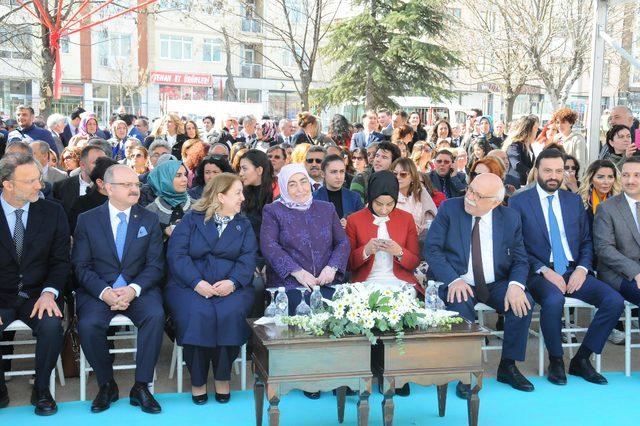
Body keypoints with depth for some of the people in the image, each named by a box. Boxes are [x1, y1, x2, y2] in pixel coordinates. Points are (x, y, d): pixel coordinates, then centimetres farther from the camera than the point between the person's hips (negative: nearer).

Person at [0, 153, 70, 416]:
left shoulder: (52, 212, 1)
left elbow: (60, 260, 2)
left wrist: (49, 293, -17)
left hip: (37, 295, 1)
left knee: (51, 325, -29)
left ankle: (41, 390, -3)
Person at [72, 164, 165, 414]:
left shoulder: (149, 220, 8)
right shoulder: (87, 220, 5)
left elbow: (155, 265, 2)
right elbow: (81, 265, -1)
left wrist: (133, 289, -17)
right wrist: (104, 292, -18)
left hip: (139, 289, 1)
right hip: (98, 290, 0)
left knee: (155, 316, -30)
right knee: (88, 324, -29)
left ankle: (141, 387, -15)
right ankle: (107, 385, -4)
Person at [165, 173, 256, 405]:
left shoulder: (244, 225, 17)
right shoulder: (191, 220, 9)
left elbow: (248, 259, 4)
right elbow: (177, 254, -3)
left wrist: (232, 282, -17)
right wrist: (197, 282, -18)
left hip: (231, 287, 2)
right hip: (190, 285, -1)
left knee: (231, 313, -30)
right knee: (199, 314, -32)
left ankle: (223, 377, -11)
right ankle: (197, 380, -13)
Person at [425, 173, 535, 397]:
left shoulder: (511, 218, 2)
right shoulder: (449, 208, -3)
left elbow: (520, 260, 4)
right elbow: (431, 249, -8)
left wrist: (516, 285, -19)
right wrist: (453, 280, -23)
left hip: (496, 284, 3)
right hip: (458, 283, -2)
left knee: (524, 302, -24)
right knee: (460, 305, -33)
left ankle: (508, 366, -4)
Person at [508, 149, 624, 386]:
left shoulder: (574, 201, 16)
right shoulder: (519, 202, 2)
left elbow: (586, 241, 16)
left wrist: (582, 269, -4)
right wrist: (544, 270, -15)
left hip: (574, 272, 5)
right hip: (540, 273, -4)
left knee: (615, 301, -19)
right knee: (554, 300, -37)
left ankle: (581, 360, -2)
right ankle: (555, 362, -11)